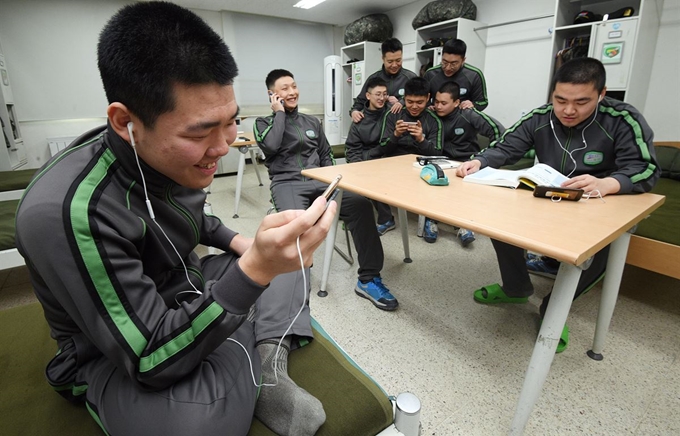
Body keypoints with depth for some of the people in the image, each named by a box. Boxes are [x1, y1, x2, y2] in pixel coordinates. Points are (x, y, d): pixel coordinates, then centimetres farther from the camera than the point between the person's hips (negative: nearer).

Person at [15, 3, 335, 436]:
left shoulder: (173, 158, -12)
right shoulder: (66, 212, -33)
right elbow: (153, 360, -30)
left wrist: (238, 243, -3)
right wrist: (254, 270, -41)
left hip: (189, 295, 8)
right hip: (116, 357, -7)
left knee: (284, 259, 7)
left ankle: (269, 372, -7)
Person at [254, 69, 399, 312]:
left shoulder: (312, 122, 23)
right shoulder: (263, 123, 11)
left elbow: (326, 155, 24)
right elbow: (271, 146, -12)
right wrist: (280, 113, 0)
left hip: (319, 181, 4)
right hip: (287, 184, -3)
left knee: (361, 204, -25)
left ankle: (368, 279, -20)